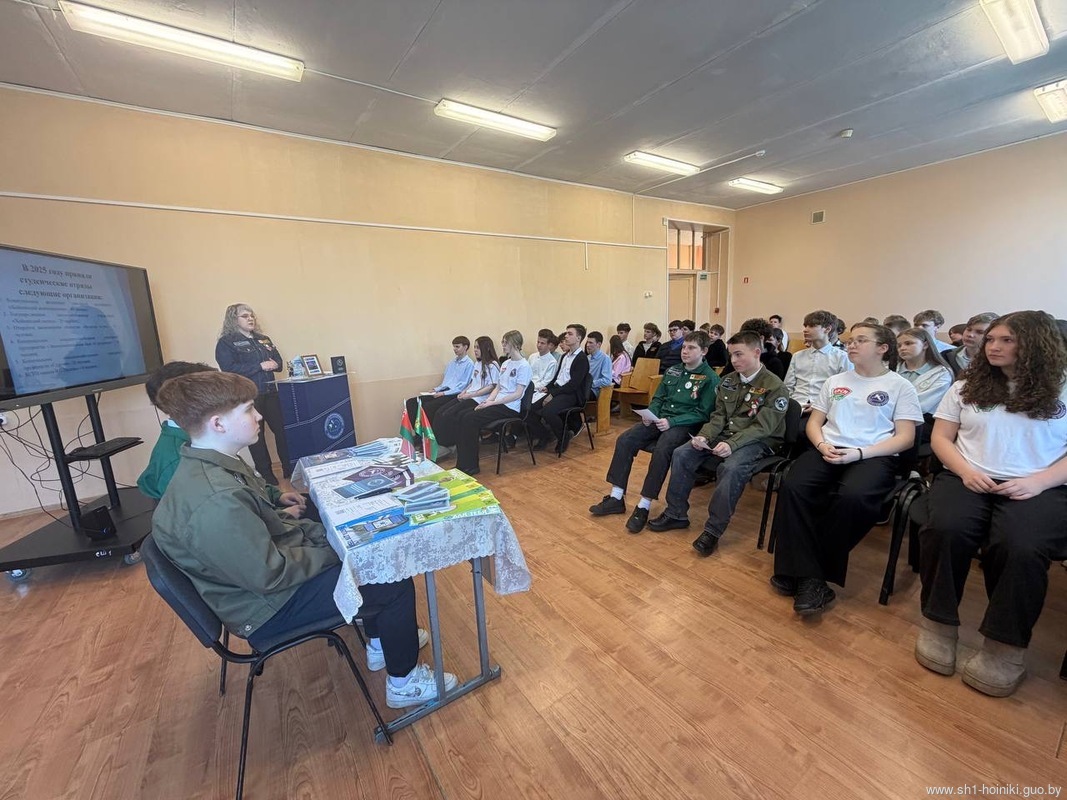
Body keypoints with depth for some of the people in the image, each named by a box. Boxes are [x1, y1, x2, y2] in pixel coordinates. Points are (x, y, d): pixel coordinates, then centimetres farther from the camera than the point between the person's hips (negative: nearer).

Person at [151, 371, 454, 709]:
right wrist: (330, 551, -14)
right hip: (270, 605, -9)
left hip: (271, 565, 9)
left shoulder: (208, 466, -2)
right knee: (397, 585, -8)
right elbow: (270, 575, -28)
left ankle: (381, 642, 34)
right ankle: (404, 683, 16)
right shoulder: (215, 500, -34)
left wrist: (319, 532, 0)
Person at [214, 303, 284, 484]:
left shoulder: (263, 339, 16)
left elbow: (278, 362, 16)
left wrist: (273, 364, -8)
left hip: (270, 392, 5)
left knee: (282, 430, 6)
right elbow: (229, 368, -14)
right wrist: (260, 366, -19)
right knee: (256, 436, 3)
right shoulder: (226, 342, -2)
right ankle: (267, 476, 13)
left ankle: (291, 469, 19)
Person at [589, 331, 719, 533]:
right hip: (660, 419, 6)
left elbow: (702, 413, -10)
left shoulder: (710, 378, -4)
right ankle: (616, 498, -10)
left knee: (661, 450, -35)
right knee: (624, 441, -15)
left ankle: (644, 506, -24)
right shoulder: (672, 371, 15)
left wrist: (672, 422, -21)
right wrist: (650, 414, -4)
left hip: (686, 425, -6)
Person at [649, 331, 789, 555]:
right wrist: (704, 436, -11)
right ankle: (676, 514, 0)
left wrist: (732, 444, -31)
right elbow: (718, 416, 8)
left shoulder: (775, 387, -10)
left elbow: (762, 427, -18)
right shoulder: (728, 380, 9)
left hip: (758, 442, -6)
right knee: (681, 454, -12)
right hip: (725, 436, 6)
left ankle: (713, 530, -21)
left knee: (730, 468, -36)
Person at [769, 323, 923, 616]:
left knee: (852, 496, -37)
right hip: (828, 451, 3)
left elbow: (905, 438, 1)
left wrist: (859, 453, -15)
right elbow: (813, 423, 17)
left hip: (873, 456, -3)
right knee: (793, 487, -29)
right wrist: (822, 445, -6)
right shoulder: (835, 381, 21)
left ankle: (811, 573, -20)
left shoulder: (901, 387, 10)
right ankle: (809, 578, -26)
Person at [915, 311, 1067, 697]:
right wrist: (966, 470, -6)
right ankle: (939, 625, -13)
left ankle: (1005, 647, -14)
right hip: (968, 479, 1)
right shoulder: (967, 386, 17)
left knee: (1022, 547, -34)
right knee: (945, 529, -32)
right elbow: (940, 437, 11)